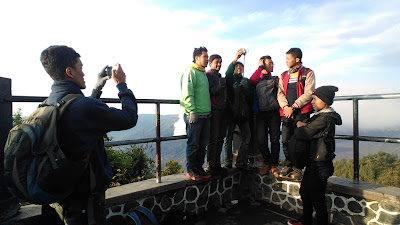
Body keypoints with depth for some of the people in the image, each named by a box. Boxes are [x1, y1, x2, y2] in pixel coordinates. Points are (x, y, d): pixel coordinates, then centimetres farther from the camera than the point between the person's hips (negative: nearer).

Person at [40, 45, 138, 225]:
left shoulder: (48, 104, 1)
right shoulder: (84, 106, -26)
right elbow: (130, 118, -17)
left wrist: (98, 87, 22)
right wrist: (122, 84, -5)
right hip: (85, 195, -8)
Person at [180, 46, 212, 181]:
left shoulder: (203, 73, 21)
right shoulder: (190, 71, -5)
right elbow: (187, 93, -15)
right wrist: (192, 111, -21)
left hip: (205, 115, 8)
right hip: (194, 115, -8)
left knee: (202, 144, 12)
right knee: (193, 144, -1)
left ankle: (199, 168, 23)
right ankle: (191, 170, 11)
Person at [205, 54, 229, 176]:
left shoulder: (220, 76, 24)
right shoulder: (208, 75, -1)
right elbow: (208, 92, -13)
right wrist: (219, 87, -25)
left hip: (223, 110, 8)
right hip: (214, 110, -8)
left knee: (220, 138, 8)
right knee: (213, 139, -7)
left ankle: (217, 165, 16)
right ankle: (212, 166, 0)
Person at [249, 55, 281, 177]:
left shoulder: (275, 79, 16)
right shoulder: (257, 79, 13)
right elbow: (251, 80, -10)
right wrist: (260, 67, -1)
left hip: (274, 112, 1)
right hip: (261, 113, 0)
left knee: (275, 139, 0)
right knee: (261, 140, -1)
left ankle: (274, 165, 13)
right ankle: (267, 163, 19)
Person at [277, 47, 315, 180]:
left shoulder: (308, 73, 3)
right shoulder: (284, 75, 18)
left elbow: (308, 94, -7)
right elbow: (280, 93, 10)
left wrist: (293, 107, -13)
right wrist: (285, 107, -6)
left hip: (301, 112, -4)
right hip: (286, 113, 4)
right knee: (285, 141, 3)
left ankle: (297, 169, 10)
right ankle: (288, 165, 19)